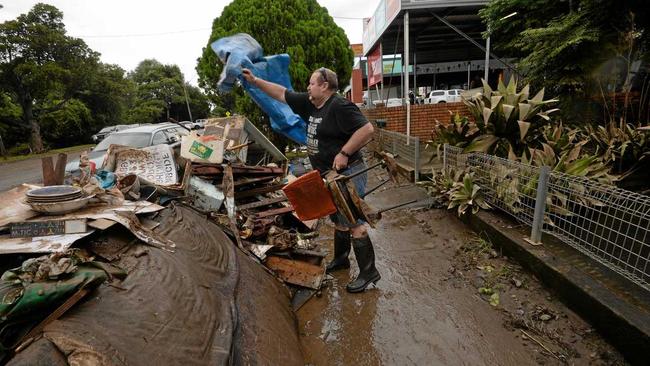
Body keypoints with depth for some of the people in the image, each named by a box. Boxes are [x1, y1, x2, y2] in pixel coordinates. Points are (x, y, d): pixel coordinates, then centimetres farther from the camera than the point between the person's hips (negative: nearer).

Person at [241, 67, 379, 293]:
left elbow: (367, 129, -24)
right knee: (339, 219, 20)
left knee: (353, 222, -5)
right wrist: (254, 81, 16)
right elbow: (281, 93, 17)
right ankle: (340, 259, 38)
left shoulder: (340, 106, -16)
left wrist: (344, 153, -23)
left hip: (347, 174, -9)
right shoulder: (310, 103, 11)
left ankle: (368, 272, 8)